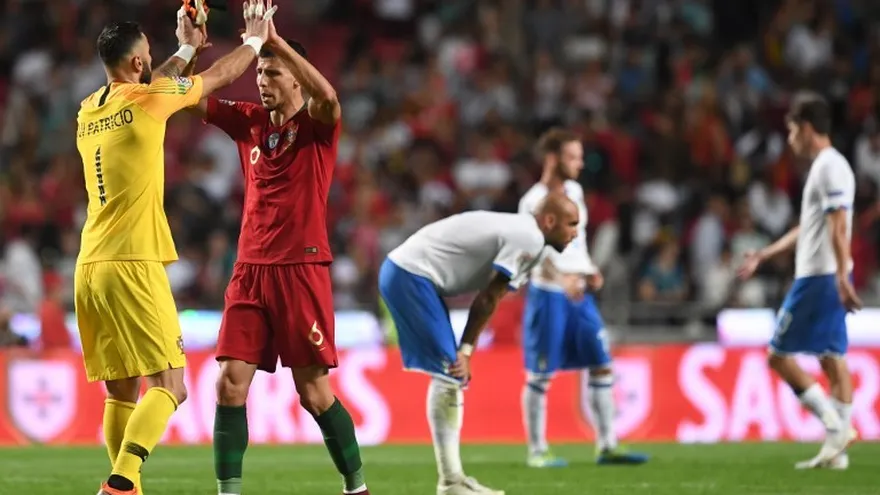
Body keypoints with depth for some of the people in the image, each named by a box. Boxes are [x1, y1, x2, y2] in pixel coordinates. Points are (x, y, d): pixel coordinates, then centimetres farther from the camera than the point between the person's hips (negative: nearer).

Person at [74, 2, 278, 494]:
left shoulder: (90, 111, 14)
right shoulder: (146, 101, -5)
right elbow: (220, 76, 11)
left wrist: (186, 49, 48)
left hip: (90, 269, 8)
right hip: (133, 265, -7)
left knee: (121, 391, 11)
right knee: (169, 386, -8)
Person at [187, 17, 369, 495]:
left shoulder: (317, 125, -3)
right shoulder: (248, 122, 12)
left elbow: (328, 96, -25)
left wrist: (275, 40, -28)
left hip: (300, 270, -5)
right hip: (249, 270, 5)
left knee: (314, 392, -3)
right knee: (230, 383, -6)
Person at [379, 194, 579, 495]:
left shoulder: (519, 232, 17)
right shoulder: (530, 240, -13)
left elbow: (485, 299, 13)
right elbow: (488, 300, -11)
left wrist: (465, 351, 7)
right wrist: (466, 350, -4)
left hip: (402, 271, 11)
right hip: (412, 276, -11)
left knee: (451, 374, 12)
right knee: (449, 374, -9)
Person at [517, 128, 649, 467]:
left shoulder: (574, 192, 10)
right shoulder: (534, 201, -14)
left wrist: (588, 271, 10)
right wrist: (562, 277, -42)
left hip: (578, 294, 7)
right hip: (548, 295, -7)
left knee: (601, 366, 4)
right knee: (540, 375, -1)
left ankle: (607, 446, 8)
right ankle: (537, 451, 8)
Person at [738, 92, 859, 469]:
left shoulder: (830, 167, -13)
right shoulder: (825, 167, 18)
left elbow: (839, 228, -21)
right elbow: (805, 231, 26)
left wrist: (841, 276, -27)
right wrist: (762, 256, 30)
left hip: (818, 278, -10)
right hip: (820, 276, 10)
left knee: (780, 354, -5)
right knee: (832, 359, 6)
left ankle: (835, 423, -11)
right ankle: (836, 449, 5)